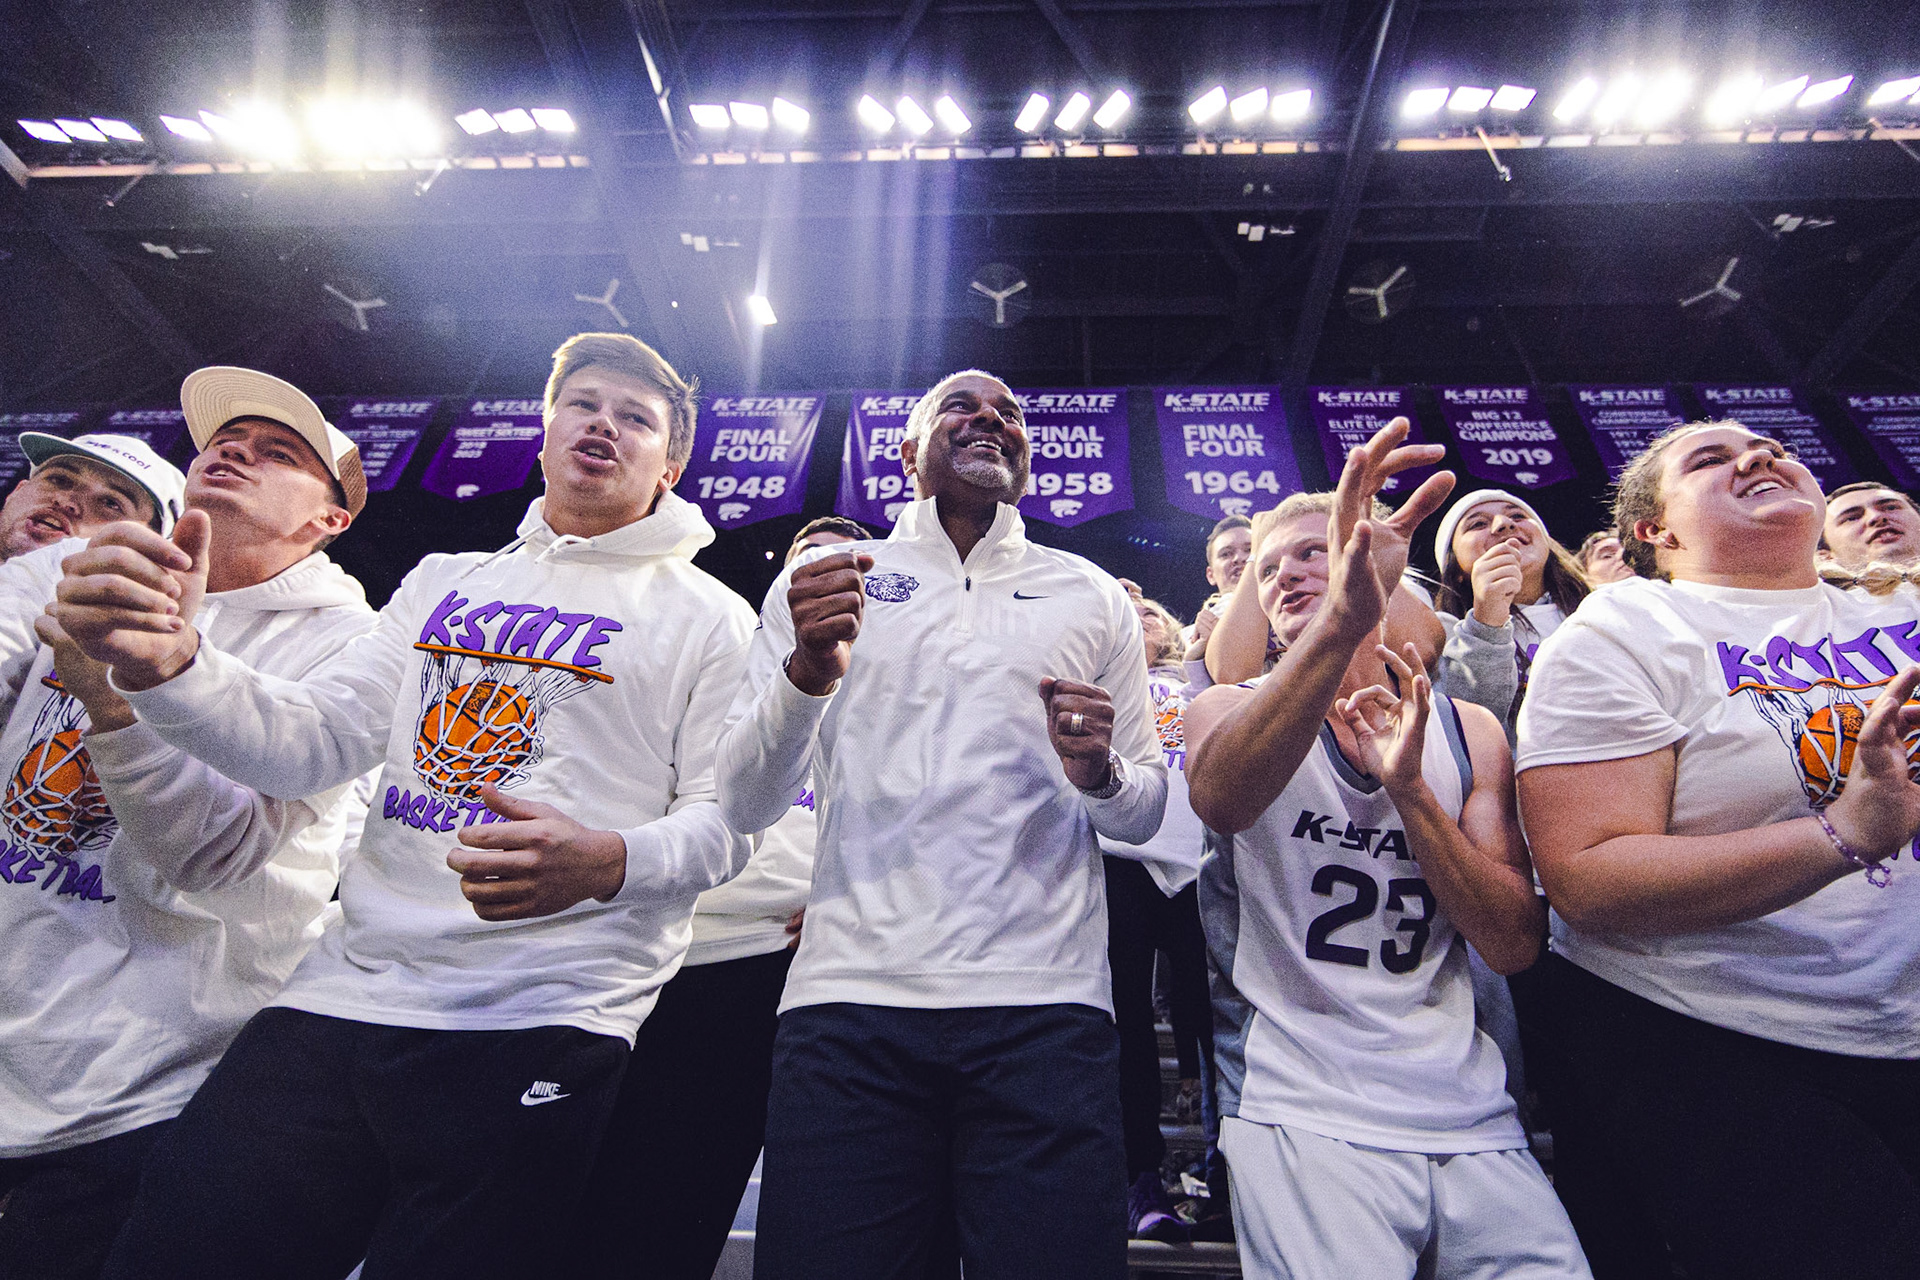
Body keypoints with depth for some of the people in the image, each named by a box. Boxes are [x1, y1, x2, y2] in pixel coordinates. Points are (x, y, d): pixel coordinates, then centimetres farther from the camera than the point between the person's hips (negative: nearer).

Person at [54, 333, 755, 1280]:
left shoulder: (708, 615, 0)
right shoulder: (444, 581, 16)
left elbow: (727, 817, -5)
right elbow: (311, 745, 7)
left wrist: (606, 863, -24)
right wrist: (165, 661, -11)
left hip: (534, 1029, -4)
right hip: (339, 992, 5)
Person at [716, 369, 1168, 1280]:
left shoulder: (1092, 597, 13)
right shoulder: (823, 579, 9)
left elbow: (1147, 811, 14)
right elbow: (746, 805, 3)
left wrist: (1101, 773, -10)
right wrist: (806, 673, -17)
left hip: (1044, 1007, 1)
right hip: (850, 999, 0)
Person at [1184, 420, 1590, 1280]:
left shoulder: (1466, 731, 7)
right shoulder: (1230, 708, -1)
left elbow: (1514, 945, 0)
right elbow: (1216, 796, -27)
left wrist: (1408, 787, -15)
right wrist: (1343, 621, -41)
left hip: (1467, 1110, 4)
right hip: (1300, 1111, -3)